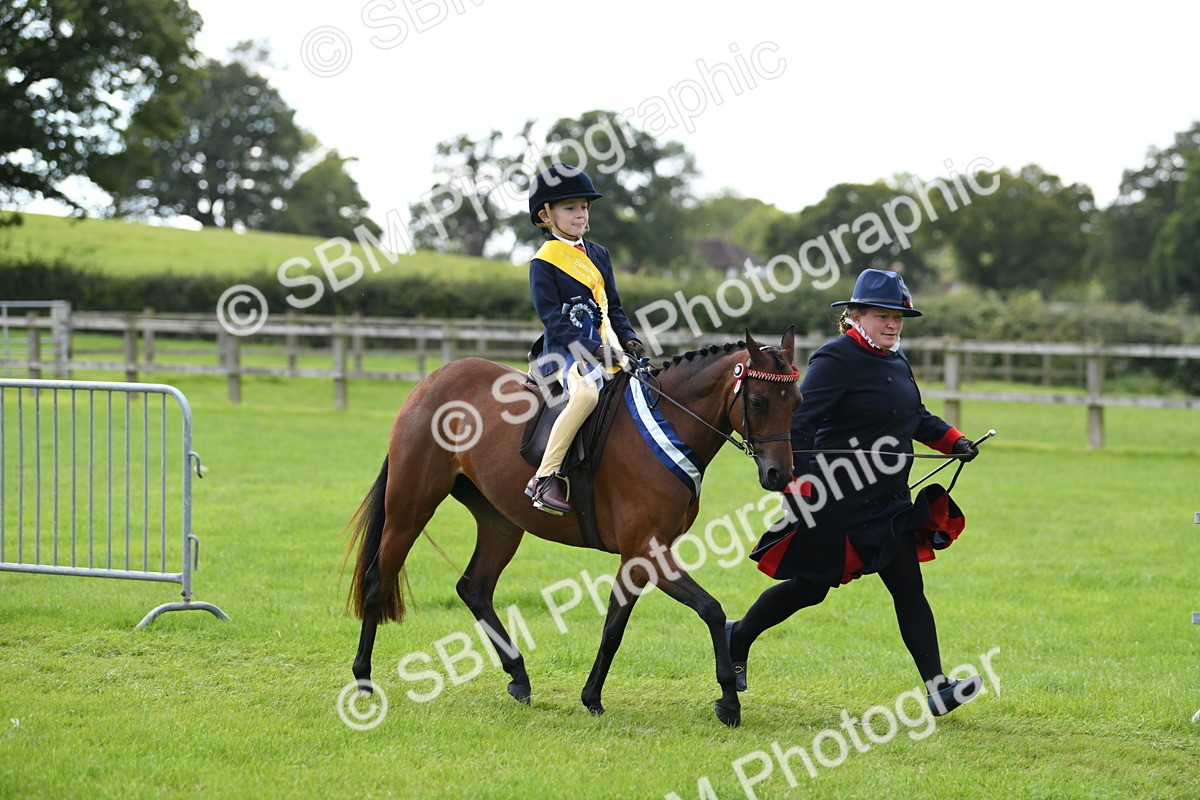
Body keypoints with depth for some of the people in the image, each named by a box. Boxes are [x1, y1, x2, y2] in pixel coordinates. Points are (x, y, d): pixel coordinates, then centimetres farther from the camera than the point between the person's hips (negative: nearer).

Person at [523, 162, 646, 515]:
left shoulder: (599, 255, 19)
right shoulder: (544, 262, -3)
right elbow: (552, 316, -11)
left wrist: (628, 340, 3)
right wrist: (592, 348, -19)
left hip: (606, 345, 8)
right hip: (565, 350, -8)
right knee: (586, 392, -36)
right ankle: (546, 477, -34)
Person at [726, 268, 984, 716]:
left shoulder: (897, 363, 12)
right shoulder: (835, 360, -14)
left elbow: (918, 418, 25)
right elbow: (801, 422, -21)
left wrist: (953, 441, 8)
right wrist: (797, 480, -30)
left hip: (887, 502, 7)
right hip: (836, 503, -7)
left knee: (908, 587, -2)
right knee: (811, 586, 6)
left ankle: (937, 688, -7)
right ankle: (738, 638, 30)